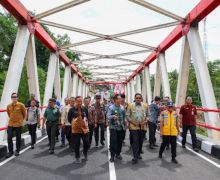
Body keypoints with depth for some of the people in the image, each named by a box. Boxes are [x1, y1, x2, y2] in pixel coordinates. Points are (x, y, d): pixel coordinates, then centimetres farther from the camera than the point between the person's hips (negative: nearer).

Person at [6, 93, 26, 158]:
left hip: (18, 124, -3)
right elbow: (8, 114, 19)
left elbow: (24, 114, 2)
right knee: (9, 137, 2)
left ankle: (17, 151, 23)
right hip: (10, 124, 3)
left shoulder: (21, 105, -10)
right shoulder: (8, 106, 2)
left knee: (18, 138, 8)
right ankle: (10, 151, 16)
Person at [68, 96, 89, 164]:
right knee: (76, 145, 6)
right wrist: (74, 123, 4)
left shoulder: (85, 109, -1)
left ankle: (85, 154, 39)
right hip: (75, 130, -2)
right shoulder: (72, 110, -8)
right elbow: (69, 119, 4)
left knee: (87, 143, 10)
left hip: (85, 129, 2)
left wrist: (85, 123, 7)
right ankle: (77, 158, 26)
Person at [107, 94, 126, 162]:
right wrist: (113, 116, -36)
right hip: (113, 127, -4)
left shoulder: (122, 108, 5)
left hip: (121, 127, 4)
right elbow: (108, 116, -18)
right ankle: (112, 156, 11)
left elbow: (124, 116, 14)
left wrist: (124, 124, 8)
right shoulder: (111, 108, -8)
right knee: (113, 141, -4)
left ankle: (118, 154, 29)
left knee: (120, 141, 12)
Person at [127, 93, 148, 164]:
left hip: (143, 127, 3)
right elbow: (127, 115, -1)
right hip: (134, 126, -3)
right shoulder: (130, 105, -2)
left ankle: (138, 154, 32)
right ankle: (135, 157, 6)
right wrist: (132, 122, -11)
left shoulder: (145, 105, 5)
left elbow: (147, 115, 11)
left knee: (141, 142, 13)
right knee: (135, 142, -3)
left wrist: (145, 121, -6)